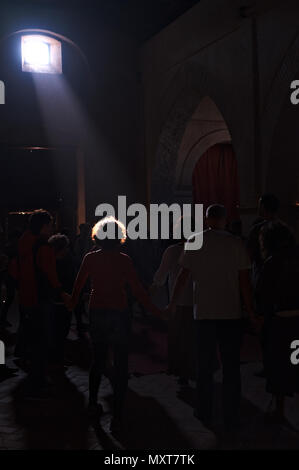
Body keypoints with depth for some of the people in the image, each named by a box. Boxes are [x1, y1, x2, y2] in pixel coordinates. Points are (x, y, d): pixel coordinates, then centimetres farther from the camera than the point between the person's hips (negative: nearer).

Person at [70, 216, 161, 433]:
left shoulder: (90, 258, -2)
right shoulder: (124, 260, -10)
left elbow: (79, 284, 6)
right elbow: (137, 288, -11)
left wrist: (72, 303, 23)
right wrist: (154, 309, -4)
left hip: (96, 314, 3)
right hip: (118, 314, -3)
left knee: (99, 359, 21)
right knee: (121, 365, 4)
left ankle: (93, 402, 34)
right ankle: (117, 417, 3)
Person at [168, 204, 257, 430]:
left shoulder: (194, 242, 0)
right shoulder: (236, 243, -3)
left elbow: (183, 275, 3)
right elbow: (245, 280, -4)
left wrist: (173, 303, 14)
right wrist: (250, 310, 5)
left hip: (204, 313, 1)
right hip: (232, 312, -1)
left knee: (205, 365, 12)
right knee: (231, 366, 7)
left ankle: (205, 413, 20)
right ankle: (231, 417, 13)